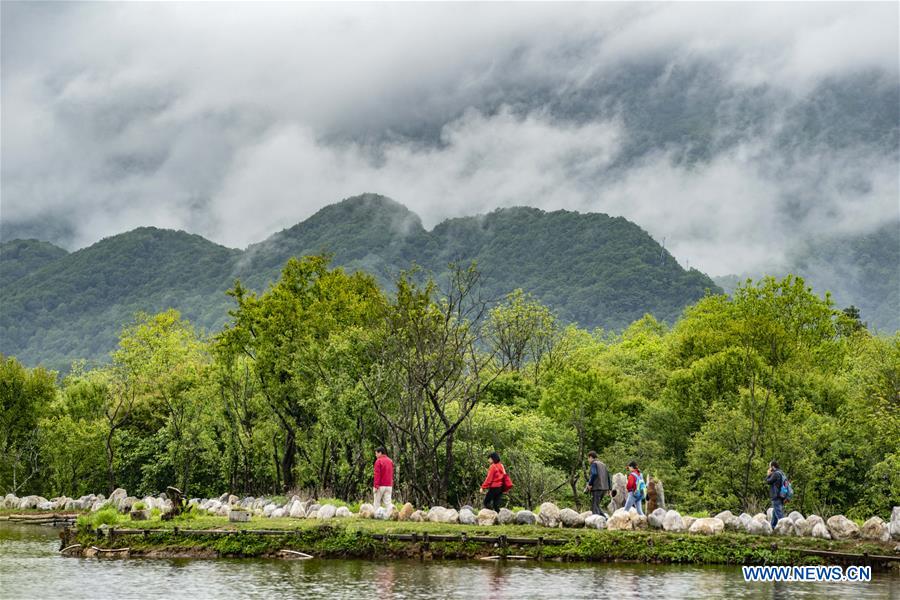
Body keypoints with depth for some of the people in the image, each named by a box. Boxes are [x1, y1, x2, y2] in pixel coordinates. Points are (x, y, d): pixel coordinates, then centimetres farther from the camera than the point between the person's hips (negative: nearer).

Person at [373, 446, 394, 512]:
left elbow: (377, 474, -14)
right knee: (387, 502, 2)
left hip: (381, 486, -5)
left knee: (377, 503, 3)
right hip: (389, 486, 5)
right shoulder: (390, 461, 12)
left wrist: (376, 486, -14)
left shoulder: (378, 461, -9)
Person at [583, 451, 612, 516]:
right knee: (596, 505, 16)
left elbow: (594, 474, -21)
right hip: (604, 488, 8)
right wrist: (609, 488, 18)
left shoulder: (594, 463, -4)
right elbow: (608, 476, 18)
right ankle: (605, 517, 2)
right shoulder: (602, 464, 20)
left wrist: (590, 484, -14)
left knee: (594, 507, -3)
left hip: (597, 488, -8)